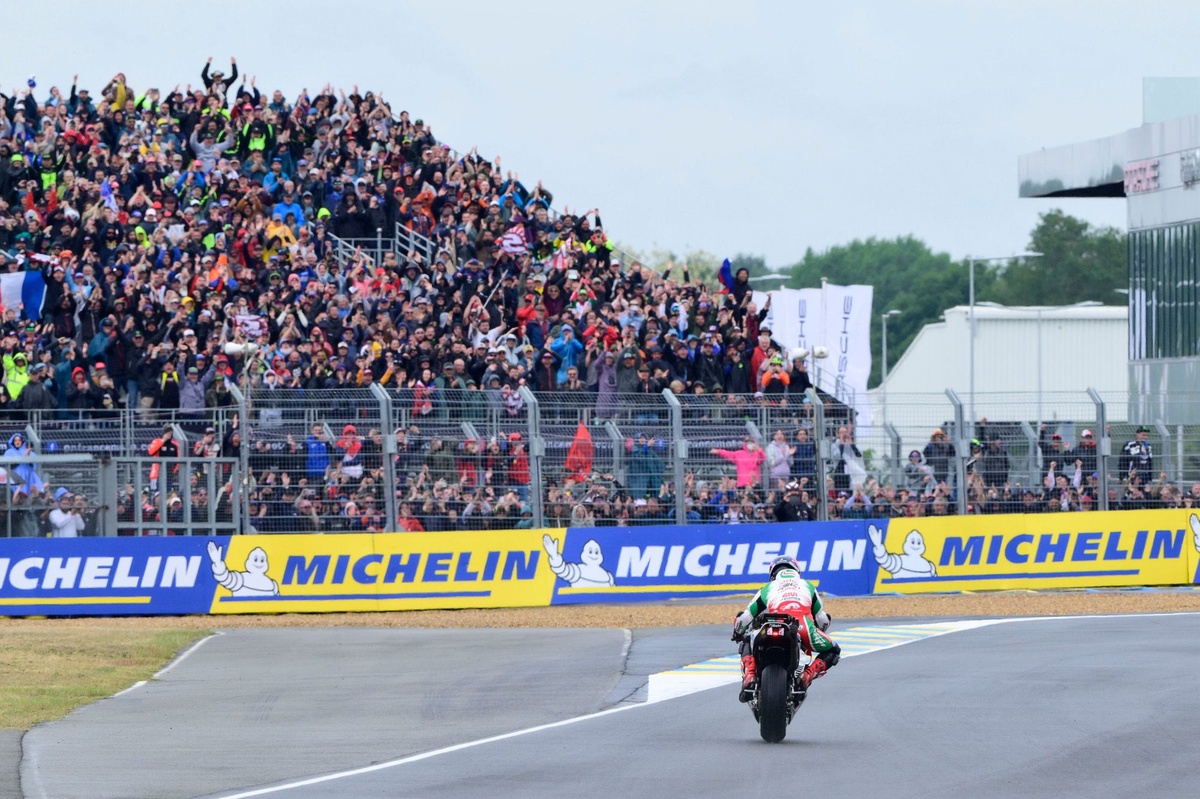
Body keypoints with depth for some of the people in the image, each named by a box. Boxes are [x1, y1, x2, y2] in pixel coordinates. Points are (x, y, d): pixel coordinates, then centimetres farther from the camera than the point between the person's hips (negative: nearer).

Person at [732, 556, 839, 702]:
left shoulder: (768, 588, 33)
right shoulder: (807, 586, 35)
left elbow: (744, 618, 34)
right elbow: (823, 620, 37)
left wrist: (738, 634, 56)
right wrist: (817, 634, 60)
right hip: (804, 627, 0)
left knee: (747, 644, 30)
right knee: (832, 651, 25)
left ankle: (749, 677, 1)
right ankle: (807, 676, -2)